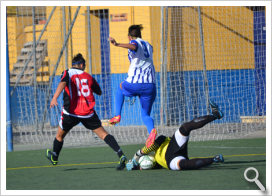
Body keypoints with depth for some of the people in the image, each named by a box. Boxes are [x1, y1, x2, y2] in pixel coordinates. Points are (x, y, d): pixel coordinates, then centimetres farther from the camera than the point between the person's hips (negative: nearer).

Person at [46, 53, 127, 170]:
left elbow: (63, 83, -19)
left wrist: (54, 98, -33)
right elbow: (99, 92, 22)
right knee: (103, 134, -3)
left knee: (60, 135, 23)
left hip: (71, 112, -1)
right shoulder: (88, 77, 12)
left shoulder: (67, 74, 4)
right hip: (88, 112, 1)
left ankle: (54, 157, 39)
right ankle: (121, 155, -19)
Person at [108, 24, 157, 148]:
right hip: (150, 84, 4)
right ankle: (151, 130, -23)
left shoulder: (134, 42, 2)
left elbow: (133, 47, -24)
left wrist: (117, 45, -37)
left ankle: (117, 115, 23)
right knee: (145, 115, 10)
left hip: (134, 83, -4)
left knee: (120, 87, 32)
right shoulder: (149, 45, 22)